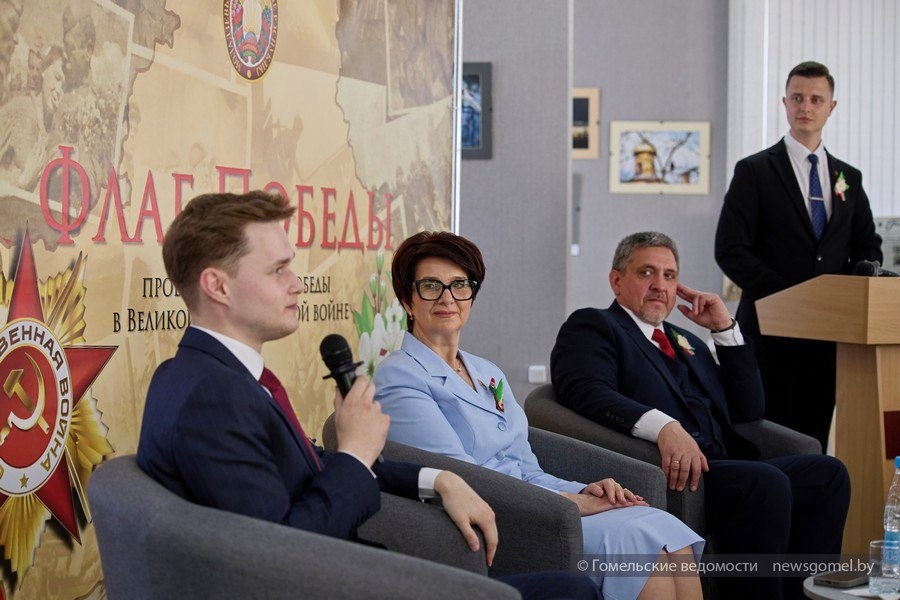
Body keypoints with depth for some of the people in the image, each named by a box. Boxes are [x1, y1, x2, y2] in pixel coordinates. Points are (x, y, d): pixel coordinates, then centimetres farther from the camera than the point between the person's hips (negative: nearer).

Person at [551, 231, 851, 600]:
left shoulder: (687, 342, 31)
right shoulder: (592, 327, 8)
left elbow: (748, 410, 23)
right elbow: (587, 392, -14)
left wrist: (724, 327, 16)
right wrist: (663, 427, -29)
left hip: (719, 469, 8)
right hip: (671, 473, -8)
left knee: (827, 472, -10)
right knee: (767, 483, -29)